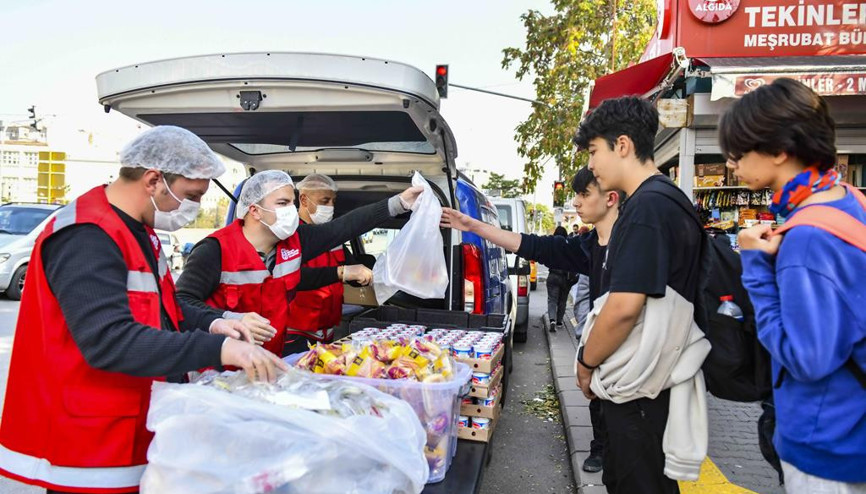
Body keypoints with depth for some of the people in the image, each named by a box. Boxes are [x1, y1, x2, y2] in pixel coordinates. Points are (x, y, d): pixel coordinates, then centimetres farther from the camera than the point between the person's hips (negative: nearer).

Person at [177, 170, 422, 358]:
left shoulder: (294, 240, 2)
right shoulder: (216, 250, -15)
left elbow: (344, 227, 1)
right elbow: (181, 301, -18)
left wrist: (399, 203, -1)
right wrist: (230, 320, -34)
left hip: (280, 352, 6)